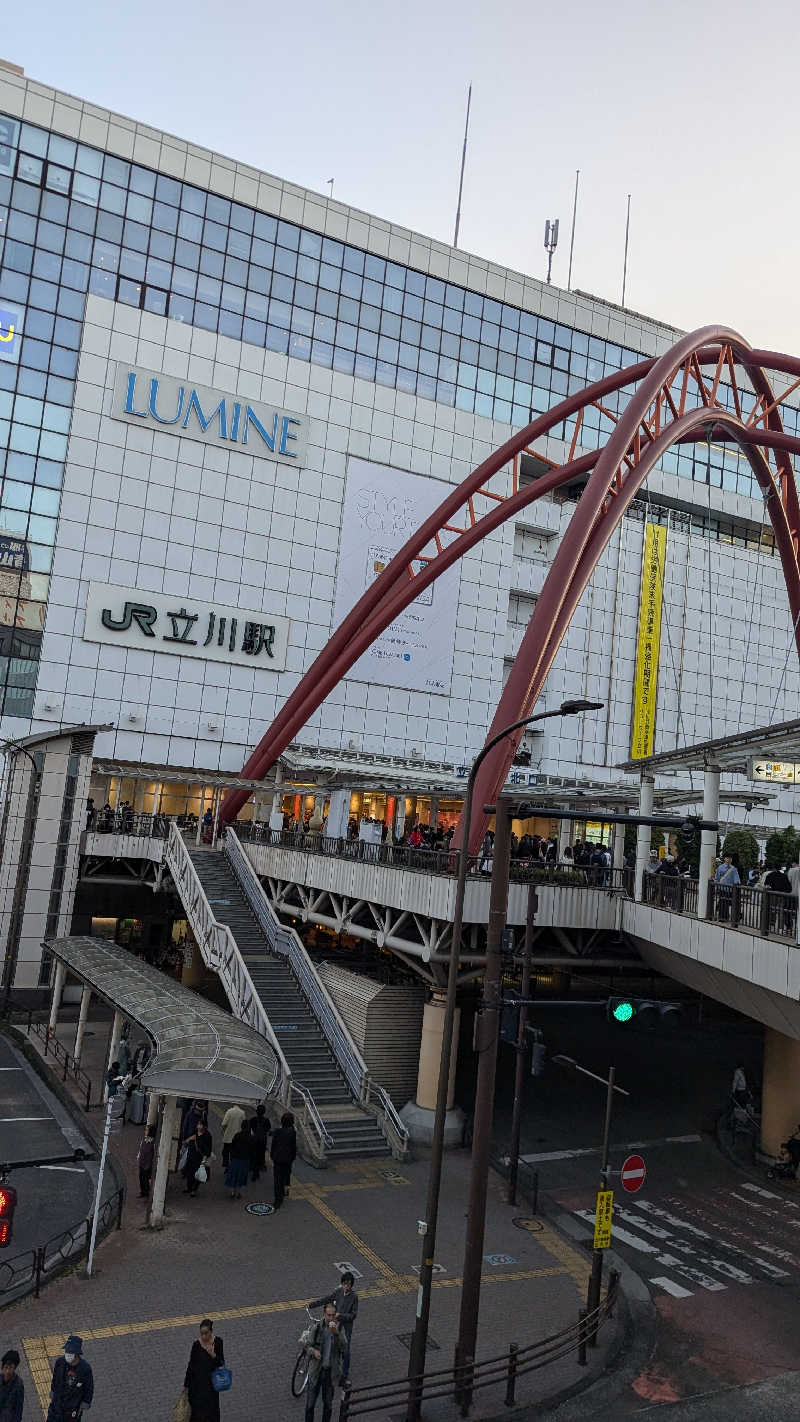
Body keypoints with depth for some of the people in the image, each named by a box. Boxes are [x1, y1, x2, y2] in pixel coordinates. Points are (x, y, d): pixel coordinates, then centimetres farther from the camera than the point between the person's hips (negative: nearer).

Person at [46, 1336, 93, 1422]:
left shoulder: (85, 1368, -28)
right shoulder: (60, 1362, -19)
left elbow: (89, 1389, -13)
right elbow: (55, 1378, 2)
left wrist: (85, 1406, -7)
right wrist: (52, 1394, 11)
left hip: (73, 1408, -3)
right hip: (57, 1404, 3)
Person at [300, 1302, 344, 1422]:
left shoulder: (339, 1328, -10)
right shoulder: (316, 1327, -12)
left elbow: (343, 1346, -20)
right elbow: (306, 1344, -1)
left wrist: (336, 1333, -35)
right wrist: (313, 1351, -21)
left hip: (331, 1371, 1)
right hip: (316, 1370, -1)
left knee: (328, 1403, 16)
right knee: (310, 1404, 7)